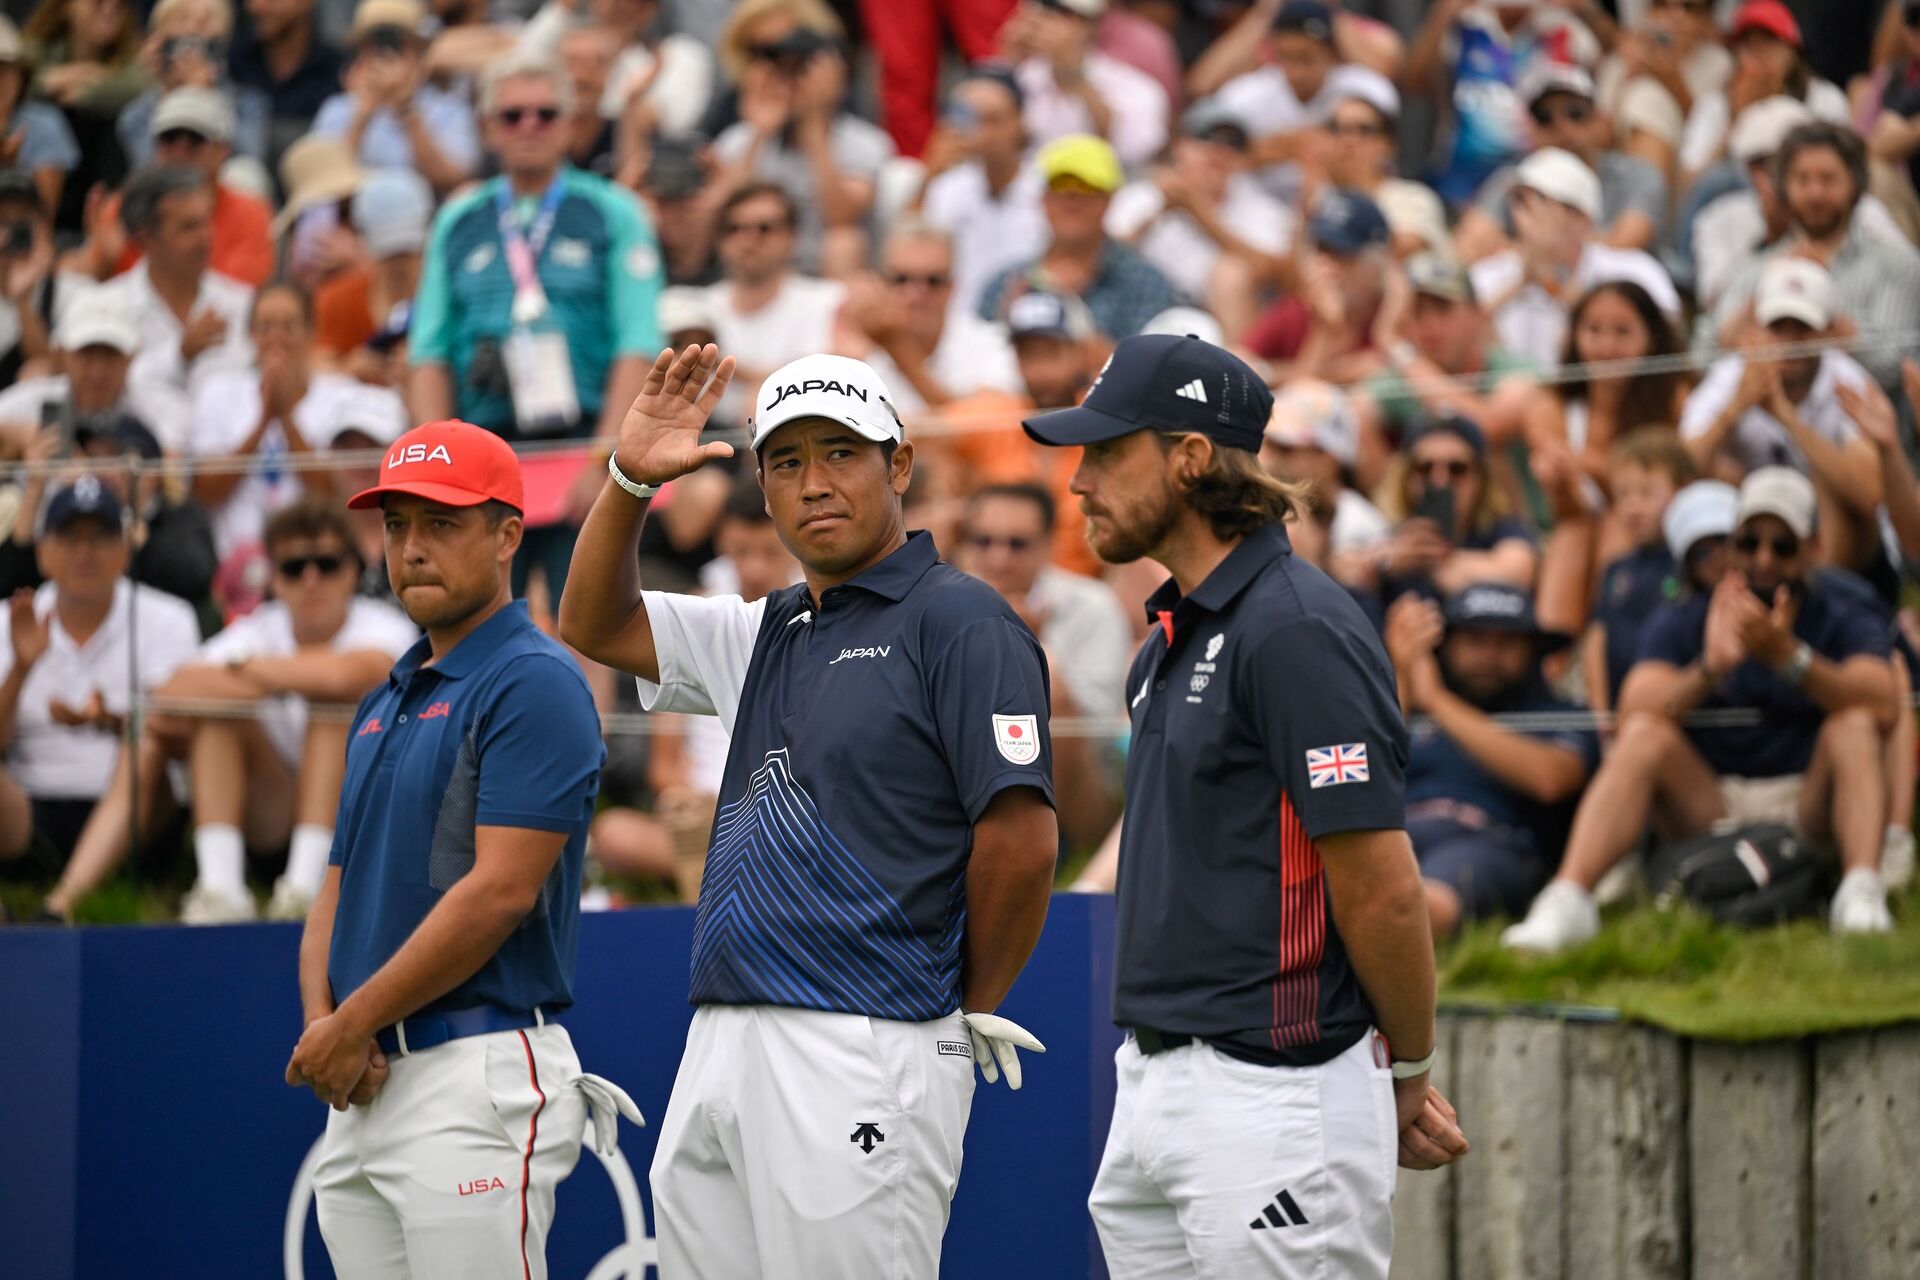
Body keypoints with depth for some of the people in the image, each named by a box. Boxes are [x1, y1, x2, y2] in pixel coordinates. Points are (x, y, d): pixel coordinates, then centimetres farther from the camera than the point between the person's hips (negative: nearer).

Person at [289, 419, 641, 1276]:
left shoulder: (533, 683, -8)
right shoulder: (383, 704, 20)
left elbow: (500, 891, -17)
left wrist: (353, 1024, -12)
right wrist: (321, 1020, -2)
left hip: (477, 1076, -9)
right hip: (360, 1093, 9)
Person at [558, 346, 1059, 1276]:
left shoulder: (957, 622, -5)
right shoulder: (767, 635, 20)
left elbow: (1023, 842, -11)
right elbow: (595, 625, 28)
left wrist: (973, 1010, 0)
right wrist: (630, 479, 12)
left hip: (864, 1058, -8)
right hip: (718, 1051, 8)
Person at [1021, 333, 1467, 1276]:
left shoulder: (1297, 630, -15)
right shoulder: (1174, 636, 16)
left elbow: (1383, 890, -16)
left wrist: (1408, 1075, -3)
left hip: (1274, 1086, -10)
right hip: (1152, 1082, 10)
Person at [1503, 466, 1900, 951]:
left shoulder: (1845, 618, 4)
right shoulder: (1682, 622, 7)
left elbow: (1881, 705, -19)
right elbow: (1632, 716, -12)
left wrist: (1785, 655, -33)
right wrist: (1710, 667, -30)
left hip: (1806, 810, -1)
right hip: (1710, 810, 1)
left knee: (1854, 722, -24)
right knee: (1645, 735, -23)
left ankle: (1862, 893, -43)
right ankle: (1567, 900, -39)